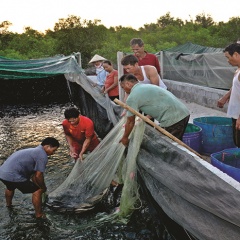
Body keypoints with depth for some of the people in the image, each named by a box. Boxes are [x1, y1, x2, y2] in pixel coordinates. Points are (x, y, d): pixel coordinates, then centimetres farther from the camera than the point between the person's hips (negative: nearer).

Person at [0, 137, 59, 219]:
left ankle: (8, 204, 65)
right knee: (38, 190, 2)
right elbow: (38, 176, -13)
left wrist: (40, 186, 21)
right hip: (13, 176, -10)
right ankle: (39, 214, 12)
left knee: (10, 187, 40)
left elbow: (33, 175, 22)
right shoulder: (42, 155, -11)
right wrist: (43, 188, 5)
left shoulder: (35, 151, 19)